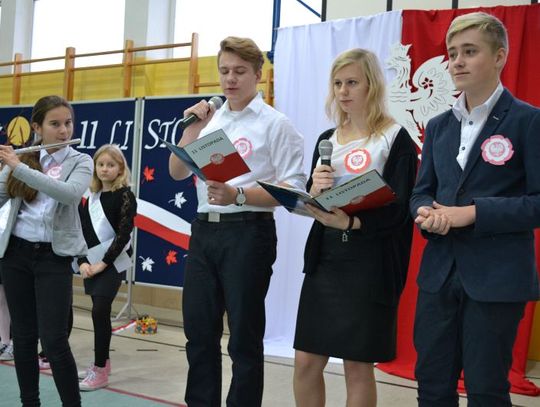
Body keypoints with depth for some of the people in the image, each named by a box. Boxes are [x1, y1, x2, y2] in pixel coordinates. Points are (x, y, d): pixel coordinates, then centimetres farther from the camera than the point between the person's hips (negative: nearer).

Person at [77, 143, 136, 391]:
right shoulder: (90, 197, 9)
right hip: (92, 262, 6)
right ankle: (102, 363, 25)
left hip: (113, 262, -6)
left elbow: (123, 235, -15)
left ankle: (100, 371, -2)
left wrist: (104, 263, -16)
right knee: (99, 312, 12)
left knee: (100, 312, -10)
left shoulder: (125, 196, -8)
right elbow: (81, 232, 7)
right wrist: (83, 261, -6)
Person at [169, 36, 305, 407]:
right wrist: (192, 130, 0)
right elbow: (177, 173, 12)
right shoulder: (209, 121, 14)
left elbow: (293, 189, -12)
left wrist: (238, 195, -23)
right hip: (204, 230, 6)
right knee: (199, 333, 14)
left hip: (247, 233, -6)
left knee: (244, 338, 5)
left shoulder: (275, 123, -5)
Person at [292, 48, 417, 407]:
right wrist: (313, 191, -10)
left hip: (371, 263, -5)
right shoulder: (327, 139, 13)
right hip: (325, 256, 5)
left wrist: (350, 222, -26)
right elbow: (312, 205, 13)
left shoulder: (397, 138, -3)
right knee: (306, 361, 6)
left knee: (358, 366, 3)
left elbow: (398, 209, -10)